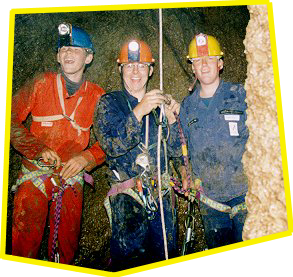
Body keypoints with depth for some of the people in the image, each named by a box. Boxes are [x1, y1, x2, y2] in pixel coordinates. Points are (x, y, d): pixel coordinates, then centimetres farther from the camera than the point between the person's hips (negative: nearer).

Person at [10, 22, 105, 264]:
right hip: (34, 175, -1)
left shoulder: (97, 96, 2)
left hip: (72, 177, 2)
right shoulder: (42, 84, -1)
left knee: (66, 245, 13)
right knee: (25, 241, 0)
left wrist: (86, 157, -14)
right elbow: (11, 119, -2)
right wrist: (39, 149, -14)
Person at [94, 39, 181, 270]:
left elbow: (176, 150, 7)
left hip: (163, 194, 4)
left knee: (166, 255, 13)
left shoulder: (160, 103, 11)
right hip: (128, 198, -3)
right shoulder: (109, 103, 1)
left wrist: (171, 118, -9)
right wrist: (139, 112, -26)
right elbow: (113, 146, -16)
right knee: (129, 258, 1)